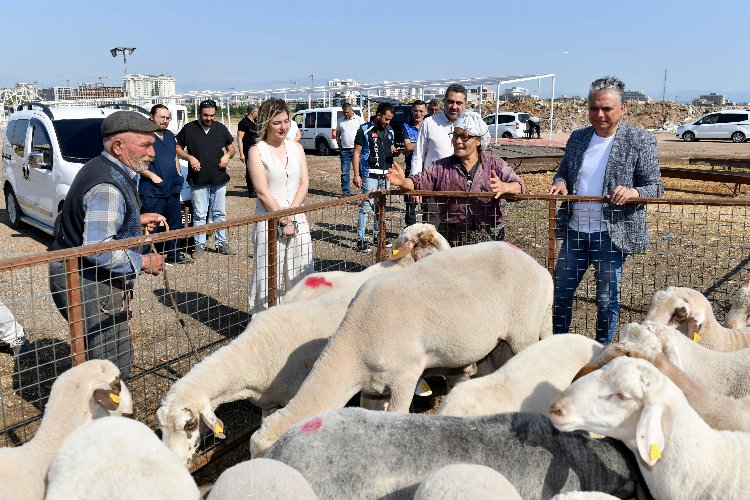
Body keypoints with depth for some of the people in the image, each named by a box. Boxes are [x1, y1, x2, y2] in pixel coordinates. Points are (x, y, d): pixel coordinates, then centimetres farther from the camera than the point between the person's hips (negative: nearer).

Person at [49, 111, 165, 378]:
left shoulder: (102, 168, 11)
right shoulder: (107, 187, -23)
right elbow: (98, 249, -30)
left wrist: (136, 220, 14)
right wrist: (143, 262, -18)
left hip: (86, 276, 11)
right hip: (88, 284, -11)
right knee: (114, 363, -4)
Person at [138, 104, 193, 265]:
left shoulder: (170, 136, 15)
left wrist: (178, 173, 13)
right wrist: (153, 176, -20)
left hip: (172, 188, 8)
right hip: (152, 190, -8)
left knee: (175, 222, 17)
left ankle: (173, 254, 30)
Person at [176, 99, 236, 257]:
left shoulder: (221, 128, 6)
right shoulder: (189, 128, -2)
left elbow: (231, 148, 16)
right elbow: (178, 148, 5)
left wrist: (227, 155, -6)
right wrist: (190, 158, -13)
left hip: (219, 179, 2)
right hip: (198, 180, -2)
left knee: (220, 213, 10)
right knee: (199, 214, 3)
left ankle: (221, 243, 20)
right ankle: (200, 245, 13)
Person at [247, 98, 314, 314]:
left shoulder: (296, 147, 10)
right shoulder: (257, 151, -4)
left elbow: (304, 183, 3)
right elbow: (263, 192, -10)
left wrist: (290, 213, -10)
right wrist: (283, 220, -13)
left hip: (297, 218, 4)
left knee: (300, 273, 6)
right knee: (270, 274, -1)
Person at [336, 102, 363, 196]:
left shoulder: (359, 119, 3)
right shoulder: (340, 120, 12)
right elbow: (338, 134, 18)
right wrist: (340, 147, 6)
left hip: (356, 149, -3)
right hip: (345, 150, 3)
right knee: (345, 173, 4)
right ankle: (346, 192, 11)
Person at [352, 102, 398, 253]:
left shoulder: (390, 131, 13)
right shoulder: (365, 130, -4)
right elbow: (356, 153, -4)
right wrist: (356, 174, -11)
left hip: (386, 174, 6)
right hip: (370, 174, -6)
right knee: (366, 206, -8)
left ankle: (377, 235, 25)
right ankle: (360, 240, -3)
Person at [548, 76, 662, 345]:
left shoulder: (641, 141, -6)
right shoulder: (578, 137, 8)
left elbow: (654, 187, -5)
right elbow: (563, 171, 18)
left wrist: (633, 192, -26)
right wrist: (560, 182, -5)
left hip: (611, 234, -5)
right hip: (575, 231, 5)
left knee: (606, 299, 8)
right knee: (560, 292, 11)